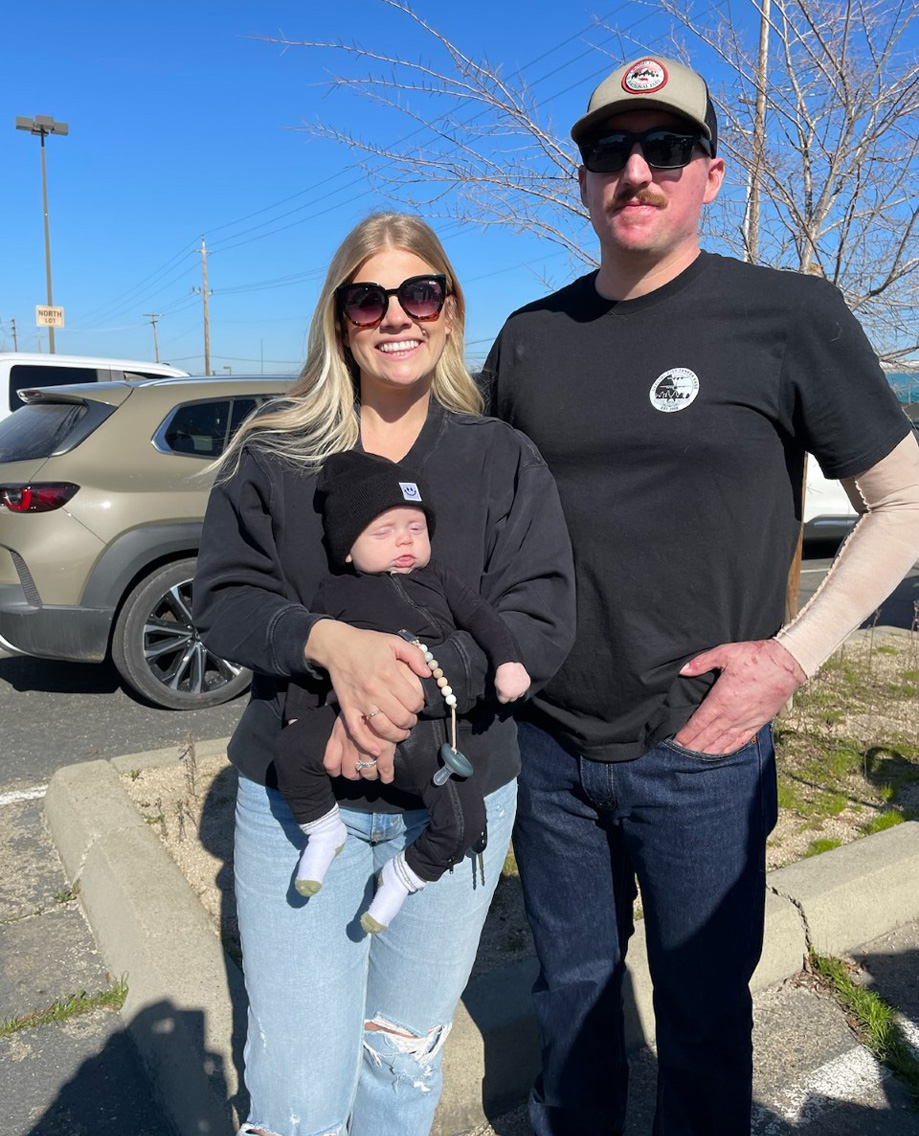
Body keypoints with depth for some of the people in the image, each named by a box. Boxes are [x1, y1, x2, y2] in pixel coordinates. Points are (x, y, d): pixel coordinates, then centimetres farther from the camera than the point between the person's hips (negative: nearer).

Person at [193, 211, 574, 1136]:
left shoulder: (502, 460, -1)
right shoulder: (274, 455, 0)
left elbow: (542, 623, -10)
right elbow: (223, 599, -6)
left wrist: (409, 686, -25)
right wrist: (331, 642, -26)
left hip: (457, 804, 1)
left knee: (405, 1060, 19)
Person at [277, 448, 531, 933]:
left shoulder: (437, 579, 16)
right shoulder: (335, 592, 12)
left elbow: (482, 616, 13)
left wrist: (507, 661, -2)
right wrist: (299, 713, 8)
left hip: (425, 733, 1)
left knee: (464, 821, -10)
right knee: (294, 750, -26)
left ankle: (403, 876, 18)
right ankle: (323, 830, 3)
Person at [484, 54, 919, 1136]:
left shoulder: (789, 315, -7)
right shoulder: (530, 336, 4)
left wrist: (793, 653, -12)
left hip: (699, 753, -3)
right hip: (547, 744, 4)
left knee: (703, 1010, 16)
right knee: (571, 987, 23)